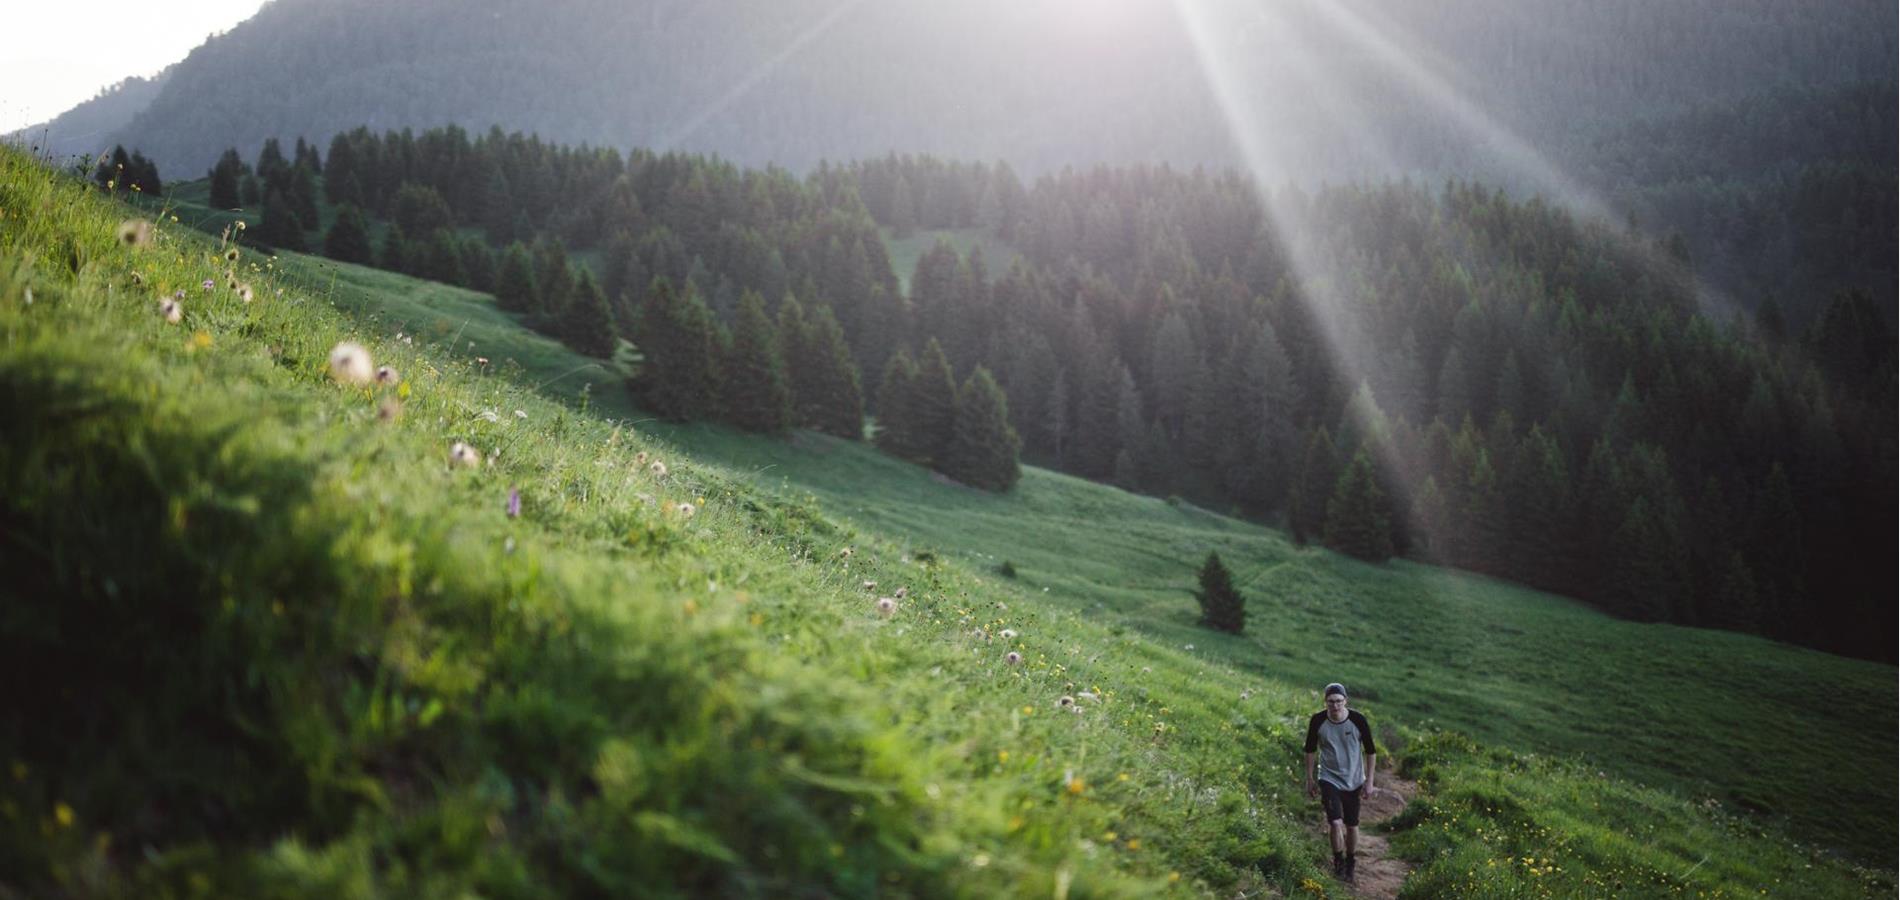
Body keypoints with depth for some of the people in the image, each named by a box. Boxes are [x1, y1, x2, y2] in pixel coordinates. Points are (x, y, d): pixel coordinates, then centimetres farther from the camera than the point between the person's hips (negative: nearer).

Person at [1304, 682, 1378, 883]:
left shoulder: (1358, 720, -15)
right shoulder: (1317, 721, -14)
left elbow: (1370, 751, -3)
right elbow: (1310, 750, 2)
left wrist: (1369, 782, -3)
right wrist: (1309, 779, 5)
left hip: (1353, 781, 1)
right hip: (1329, 779, -1)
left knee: (1352, 825, 10)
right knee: (1336, 823, -16)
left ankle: (1349, 866, 33)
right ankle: (1338, 864, 8)